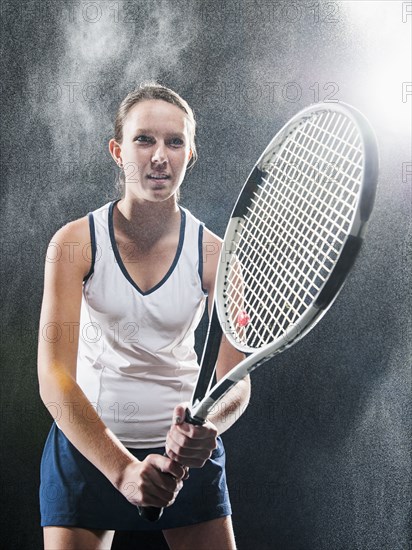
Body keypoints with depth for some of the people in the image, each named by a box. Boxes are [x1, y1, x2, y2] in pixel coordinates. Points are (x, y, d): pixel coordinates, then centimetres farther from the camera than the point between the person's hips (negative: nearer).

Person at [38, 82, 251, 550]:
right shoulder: (73, 243, -13)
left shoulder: (213, 254, -10)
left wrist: (205, 427, -35)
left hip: (186, 446, 1)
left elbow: (236, 381, -13)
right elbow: (54, 376, -20)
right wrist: (122, 468, -32)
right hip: (85, 444, -1)